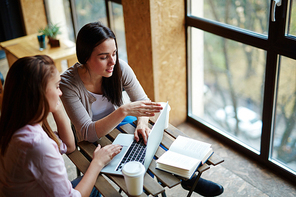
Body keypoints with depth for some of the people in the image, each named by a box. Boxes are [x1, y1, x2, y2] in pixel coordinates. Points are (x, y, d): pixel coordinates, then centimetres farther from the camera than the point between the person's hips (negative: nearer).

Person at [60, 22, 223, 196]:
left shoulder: (119, 67, -17)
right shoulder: (69, 83, -26)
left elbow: (142, 101, -7)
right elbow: (88, 133, -30)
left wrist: (142, 123, -30)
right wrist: (123, 111, -43)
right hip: (93, 141, -3)